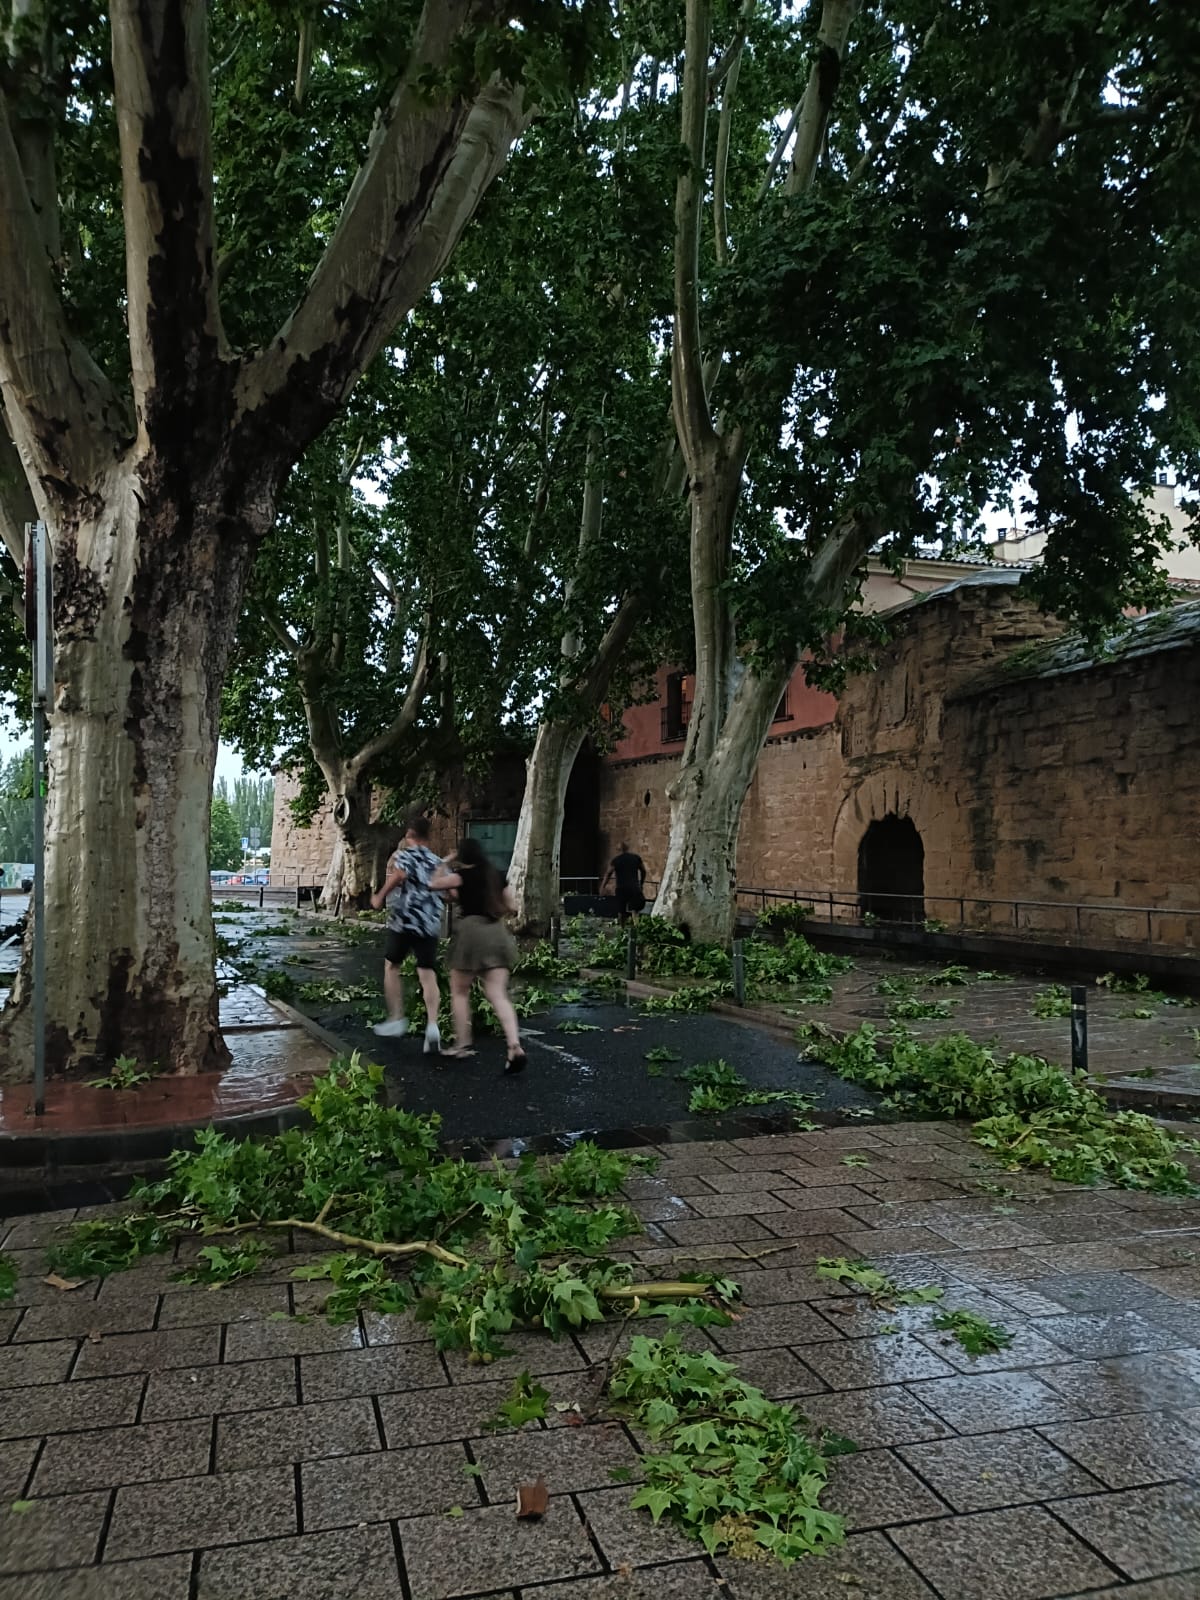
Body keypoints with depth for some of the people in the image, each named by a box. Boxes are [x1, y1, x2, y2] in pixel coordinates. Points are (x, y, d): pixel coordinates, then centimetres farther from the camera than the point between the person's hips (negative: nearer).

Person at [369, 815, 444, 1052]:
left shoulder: (404, 854, 0)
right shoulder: (437, 861, 16)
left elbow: (400, 874, -23)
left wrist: (380, 898, -14)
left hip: (403, 920, -4)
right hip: (430, 925, 4)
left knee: (391, 966, 17)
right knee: (428, 975, 0)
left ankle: (397, 1019, 15)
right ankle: (432, 1025, -18)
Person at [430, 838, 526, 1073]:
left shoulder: (464, 875, -1)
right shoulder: (496, 876, 13)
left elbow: (434, 883, 5)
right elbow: (510, 907, 18)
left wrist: (445, 864, 18)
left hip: (471, 931, -4)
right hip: (496, 934, 4)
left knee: (459, 991, 15)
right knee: (499, 995, -3)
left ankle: (463, 1044, 17)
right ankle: (515, 1046, -20)